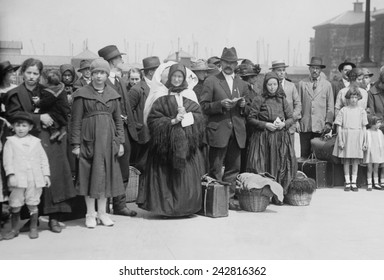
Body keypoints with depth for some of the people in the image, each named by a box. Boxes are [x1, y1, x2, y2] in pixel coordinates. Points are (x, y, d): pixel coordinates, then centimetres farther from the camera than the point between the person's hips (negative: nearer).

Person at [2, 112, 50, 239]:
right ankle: (14, 229, 17)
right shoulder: (10, 141, 5)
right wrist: (11, 174, -12)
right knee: (15, 205, 4)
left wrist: (46, 175, 6)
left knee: (33, 204, 5)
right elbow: (7, 159, -1)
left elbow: (43, 159, 11)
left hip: (35, 179, 1)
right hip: (18, 179, -1)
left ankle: (33, 228, 17)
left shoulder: (36, 141, 10)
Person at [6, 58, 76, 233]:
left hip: (49, 141, 2)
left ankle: (54, 218, -1)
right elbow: (13, 116, -7)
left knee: (54, 176, -6)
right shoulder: (16, 94, 6)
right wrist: (38, 118, -14)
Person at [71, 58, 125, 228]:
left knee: (106, 174, 7)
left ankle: (102, 212, 17)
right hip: (88, 139, -3)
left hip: (108, 140, 3)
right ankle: (90, 213, 11)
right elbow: (75, 121, -3)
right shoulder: (82, 94, -1)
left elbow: (118, 120, 12)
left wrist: (120, 142, 6)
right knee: (89, 174, 1)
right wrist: (76, 144, -7)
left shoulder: (113, 95, 9)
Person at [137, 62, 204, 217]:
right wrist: (172, 121, -15)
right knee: (165, 175, -2)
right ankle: (165, 206, 8)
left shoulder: (189, 94, 11)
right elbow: (153, 118, -6)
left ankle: (184, 206, 10)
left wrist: (186, 115, -11)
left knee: (186, 175, 1)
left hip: (186, 141, 3)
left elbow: (199, 115, 7)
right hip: (166, 141, -3)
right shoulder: (161, 96, 0)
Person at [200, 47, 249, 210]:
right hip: (218, 131, -4)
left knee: (234, 168, 6)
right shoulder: (211, 82, 3)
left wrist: (243, 105, -3)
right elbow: (204, 107, -2)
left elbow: (248, 111, 20)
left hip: (237, 132, 4)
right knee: (215, 169, -2)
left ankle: (229, 198, 15)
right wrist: (221, 104, -17)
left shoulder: (242, 84, 17)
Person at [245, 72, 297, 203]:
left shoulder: (282, 100, 11)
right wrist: (265, 125, -13)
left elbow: (291, 118, 12)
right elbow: (251, 119, -1)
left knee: (280, 167, 0)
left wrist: (283, 124, -8)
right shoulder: (259, 100, 1)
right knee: (262, 168, -5)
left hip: (281, 138, 3)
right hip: (262, 138, -3)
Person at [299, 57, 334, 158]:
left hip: (320, 126, 0)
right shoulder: (302, 83, 11)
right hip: (304, 126, 0)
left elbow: (330, 106, 8)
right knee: (304, 154, 0)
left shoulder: (327, 85, 10)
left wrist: (328, 123, -1)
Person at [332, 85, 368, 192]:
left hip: (357, 138, 1)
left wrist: (365, 141, 4)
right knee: (346, 160, 2)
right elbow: (339, 126, 0)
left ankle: (354, 182, 12)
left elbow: (364, 127, 8)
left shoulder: (361, 111, 5)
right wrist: (340, 140, -7)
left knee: (355, 160, 4)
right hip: (345, 136, -1)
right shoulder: (343, 110, 0)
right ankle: (347, 182, 11)